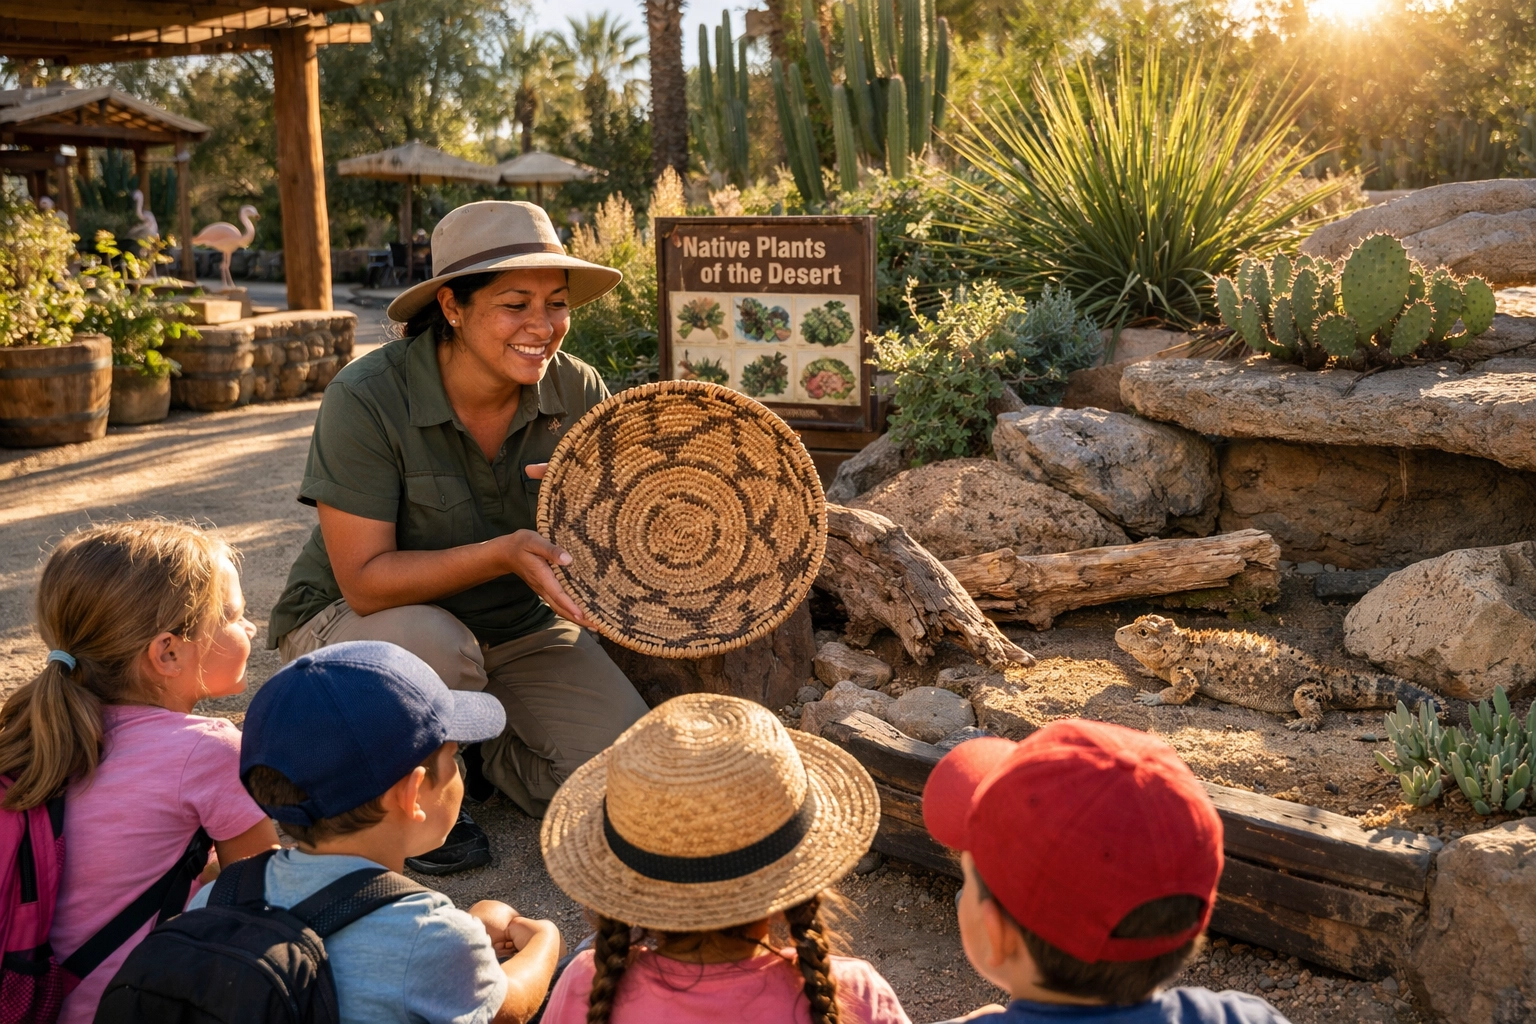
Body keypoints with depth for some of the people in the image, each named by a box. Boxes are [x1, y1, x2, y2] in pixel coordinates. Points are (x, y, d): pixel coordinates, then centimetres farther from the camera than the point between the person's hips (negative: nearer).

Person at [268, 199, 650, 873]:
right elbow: (366, 581, -26)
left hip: (518, 629, 4)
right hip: (352, 619, -3)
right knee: (432, 643, -39)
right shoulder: (368, 399, -24)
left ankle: (474, 747, 17)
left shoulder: (576, 392, -12)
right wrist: (502, 554, -39)